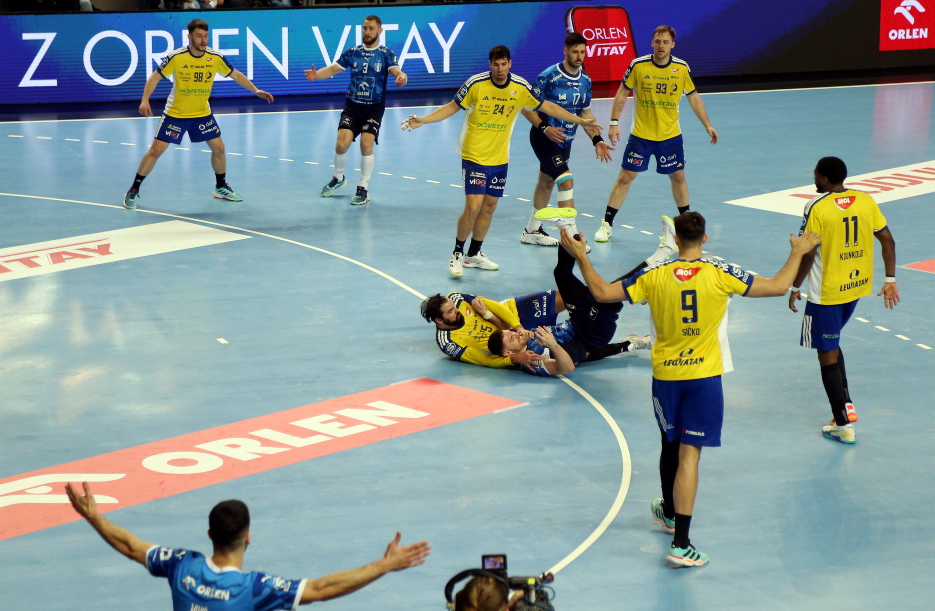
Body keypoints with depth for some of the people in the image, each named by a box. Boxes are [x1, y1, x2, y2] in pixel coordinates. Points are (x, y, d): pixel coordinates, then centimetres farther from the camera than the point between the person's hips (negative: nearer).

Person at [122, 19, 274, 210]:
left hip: (203, 113, 3)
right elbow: (155, 77, -10)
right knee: (156, 151, -7)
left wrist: (256, 91, -6)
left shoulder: (216, 57, -11)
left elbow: (236, 75, 3)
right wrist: (145, 100, -22)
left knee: (219, 148, 3)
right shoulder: (175, 57, -18)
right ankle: (133, 191, 5)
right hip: (175, 113, -3)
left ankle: (221, 187, 25)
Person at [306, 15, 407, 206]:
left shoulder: (386, 55, -1)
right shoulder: (352, 53, 6)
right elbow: (333, 69, 6)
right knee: (341, 144, -10)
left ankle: (363, 189, 1)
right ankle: (338, 178, 20)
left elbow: (396, 71, -16)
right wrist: (316, 74, -13)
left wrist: (401, 77, -40)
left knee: (366, 144, -15)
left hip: (374, 108, -2)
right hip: (352, 106, 2)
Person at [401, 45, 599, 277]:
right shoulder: (475, 84, -14)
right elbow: (452, 107, -3)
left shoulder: (521, 87, -5)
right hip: (474, 157, -4)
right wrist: (422, 120, -13)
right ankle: (457, 254, 6)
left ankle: (474, 253, 27)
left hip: (500, 159, 4)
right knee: (473, 207, -13)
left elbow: (548, 107, 8)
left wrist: (581, 120, 8)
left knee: (489, 207, 10)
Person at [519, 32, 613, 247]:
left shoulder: (585, 80, 2)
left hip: (565, 140, 7)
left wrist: (596, 140, 4)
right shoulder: (549, 76, -19)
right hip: (544, 138, -7)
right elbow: (526, 106, -15)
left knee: (547, 182, 18)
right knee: (566, 181, -19)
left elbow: (585, 112, 13)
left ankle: (532, 231, 33)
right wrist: (544, 128, -27)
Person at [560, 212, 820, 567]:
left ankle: (670, 513, 46)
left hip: (665, 375, 2)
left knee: (670, 445, 23)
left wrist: (580, 257, 12)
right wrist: (798, 252, 9)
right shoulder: (721, 275, -11)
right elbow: (778, 286, -6)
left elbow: (602, 293, -1)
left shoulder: (654, 277, -6)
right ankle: (680, 544, -10)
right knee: (689, 454, -5)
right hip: (704, 376, -2)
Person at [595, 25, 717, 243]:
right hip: (640, 134, -2)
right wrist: (614, 123, -6)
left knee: (678, 177, 10)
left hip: (670, 135, 2)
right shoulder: (638, 65, -11)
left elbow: (693, 97, 7)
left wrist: (707, 125, 5)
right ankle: (607, 224, 6)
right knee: (625, 177, -2)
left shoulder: (682, 68, -5)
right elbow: (622, 93, 0)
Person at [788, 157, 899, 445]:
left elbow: (807, 254, -17)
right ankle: (846, 406, 24)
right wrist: (890, 280, 8)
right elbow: (887, 240, 1)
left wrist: (795, 287, -4)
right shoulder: (866, 201, 0)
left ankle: (843, 425, 4)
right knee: (832, 344, 26)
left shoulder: (817, 208, -17)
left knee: (828, 355, 3)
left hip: (826, 293, -7)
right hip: (857, 286, 7)